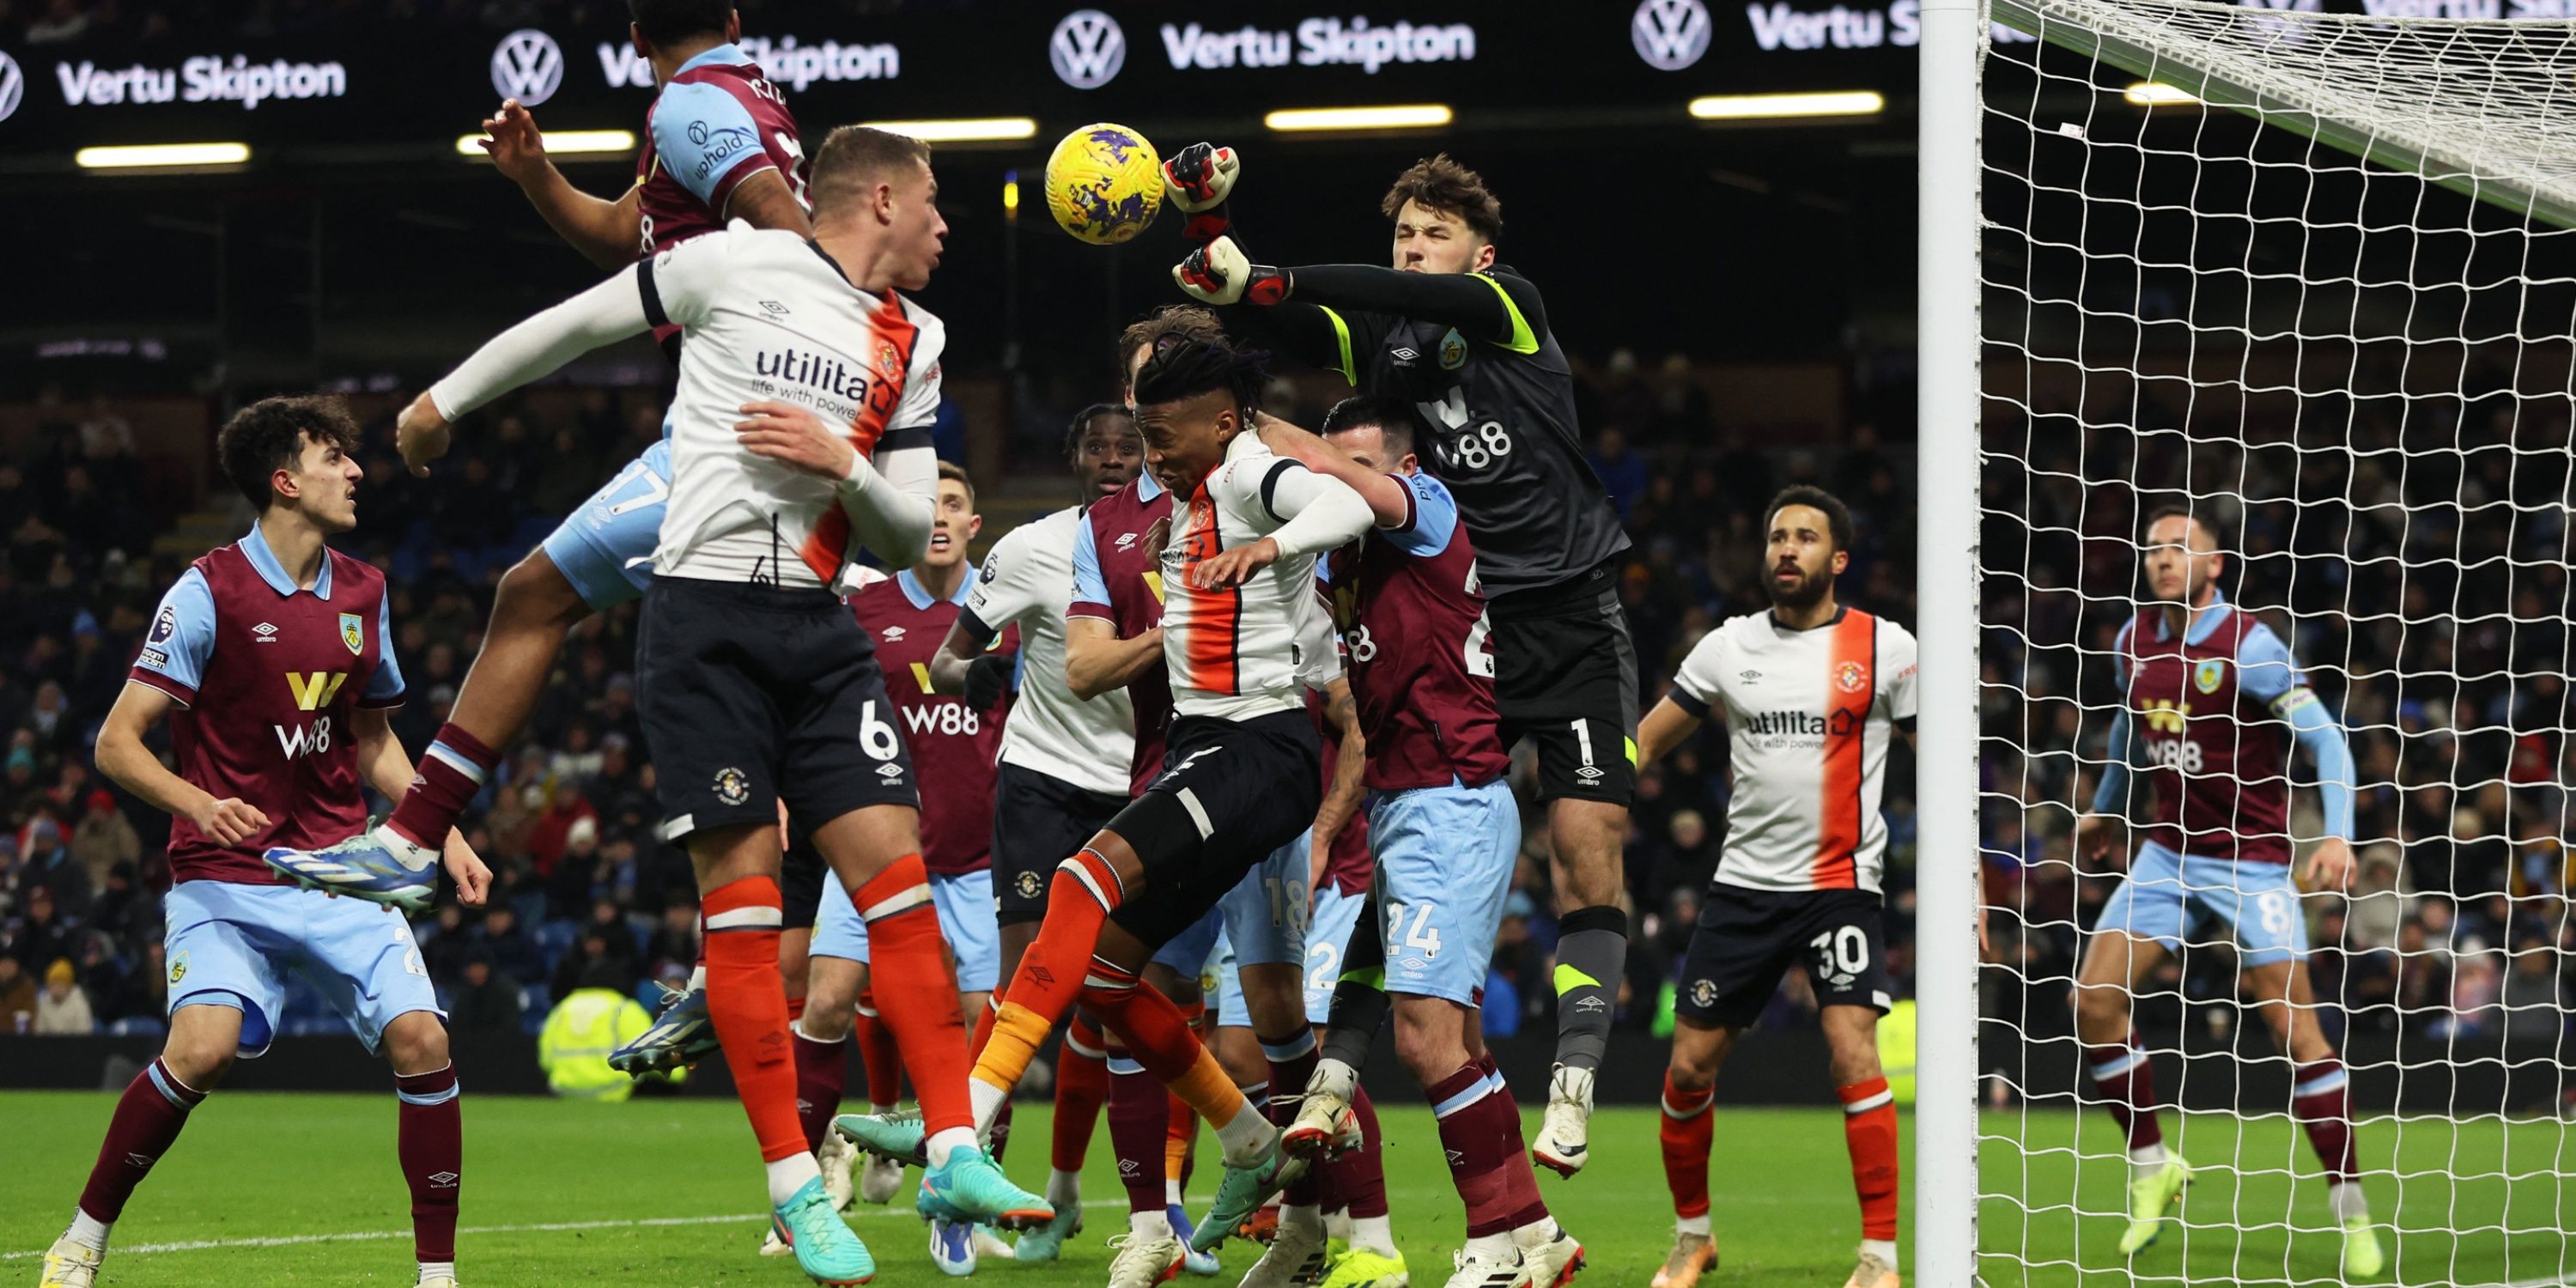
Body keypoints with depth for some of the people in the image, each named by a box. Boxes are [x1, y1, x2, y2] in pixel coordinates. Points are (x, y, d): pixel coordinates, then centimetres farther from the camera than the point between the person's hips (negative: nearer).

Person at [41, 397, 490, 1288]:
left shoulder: (362, 593, 9)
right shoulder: (209, 593, -8)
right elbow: (117, 743, -9)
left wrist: (445, 840, 12)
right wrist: (200, 805, -26)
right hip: (226, 879, -5)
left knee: (421, 1039, -14)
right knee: (203, 1049, -25)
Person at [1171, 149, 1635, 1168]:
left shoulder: (1512, 308, 0)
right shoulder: (1377, 345, 9)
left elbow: (1425, 301, -20)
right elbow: (1275, 320, -5)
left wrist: (1273, 280, -30)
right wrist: (1208, 224, -23)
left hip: (1570, 620, -3)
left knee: (1588, 845, -13)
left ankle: (1573, 1092, -12)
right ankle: (1333, 1075, -3)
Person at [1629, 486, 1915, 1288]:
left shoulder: (1886, 648, -1)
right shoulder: (1728, 647, 7)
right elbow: (1644, 743, 14)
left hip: (1842, 884, -3)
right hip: (1744, 884, 3)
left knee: (1853, 1054, -20)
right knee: (1690, 1066, 3)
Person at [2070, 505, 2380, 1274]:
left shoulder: (2249, 646, -14)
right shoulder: (2137, 641, 4)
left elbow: (2326, 738, -15)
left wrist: (2337, 834, -27)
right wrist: (2107, 809, 35)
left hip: (2251, 859, -6)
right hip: (2168, 854, 6)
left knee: (2294, 1026, -10)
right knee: (2093, 1002, -6)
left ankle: (2352, 1208, -1)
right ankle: (2152, 1167, 11)